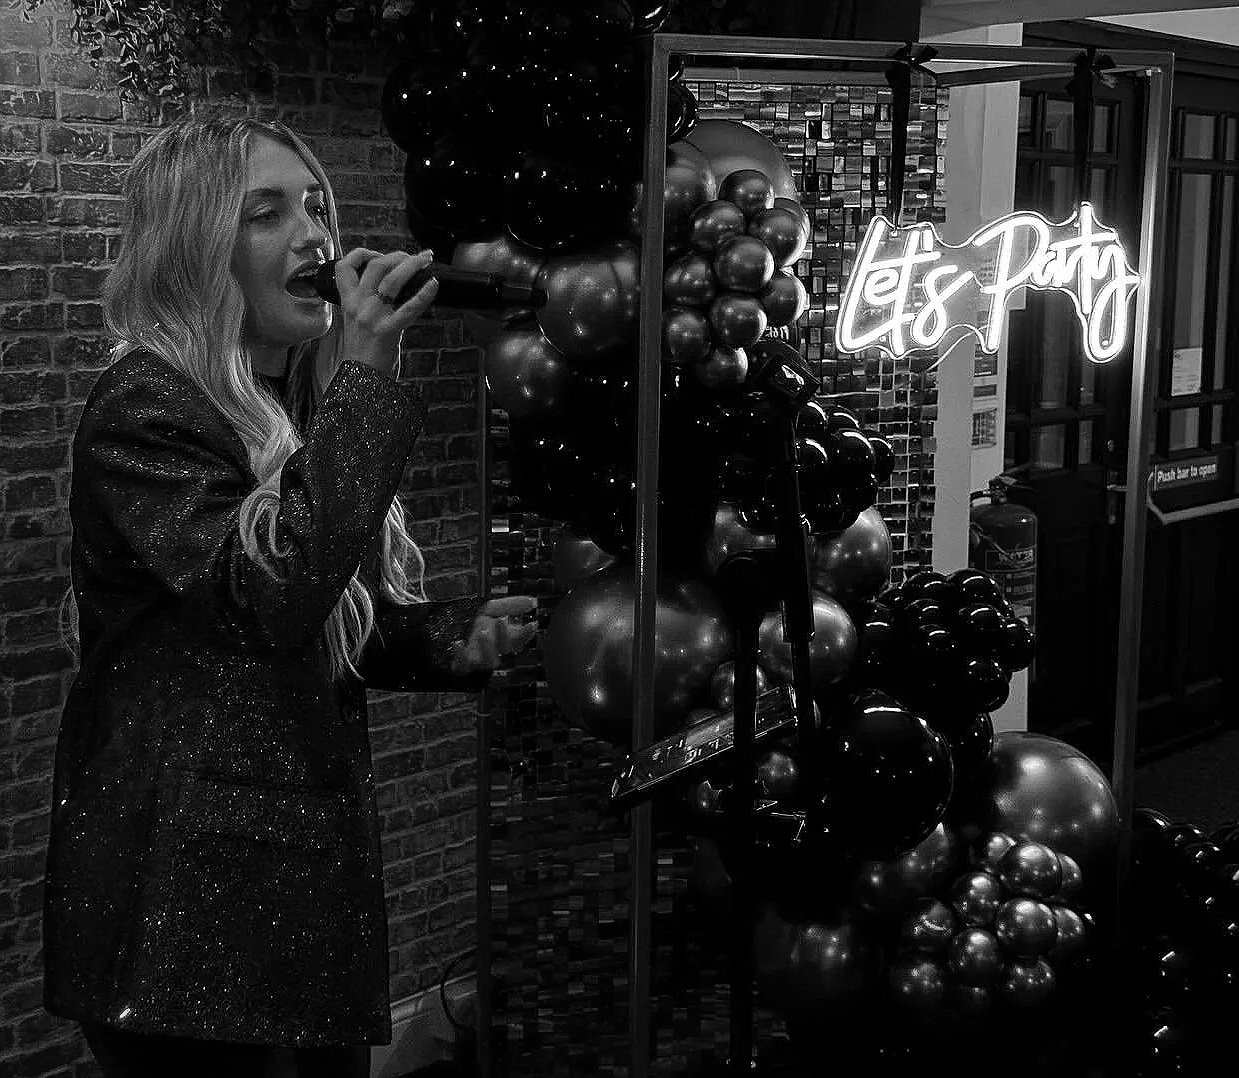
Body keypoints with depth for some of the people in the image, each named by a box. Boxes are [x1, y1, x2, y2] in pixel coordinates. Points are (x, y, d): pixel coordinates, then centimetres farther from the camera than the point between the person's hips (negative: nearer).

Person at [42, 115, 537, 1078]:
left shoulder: (304, 409, 15)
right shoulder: (143, 410, -12)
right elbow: (270, 597, -26)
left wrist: (454, 639, 3)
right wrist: (366, 382, -26)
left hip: (320, 870, 8)